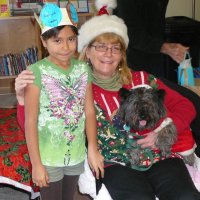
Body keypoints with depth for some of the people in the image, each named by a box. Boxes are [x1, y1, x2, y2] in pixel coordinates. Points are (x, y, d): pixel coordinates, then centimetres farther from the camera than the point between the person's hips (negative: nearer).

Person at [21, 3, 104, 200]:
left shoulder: (83, 69, -2)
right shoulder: (36, 72, -17)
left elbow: (89, 112, 1)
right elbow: (30, 121, -15)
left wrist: (93, 149, -2)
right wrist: (36, 163, -14)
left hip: (76, 154, 4)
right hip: (48, 157, -4)